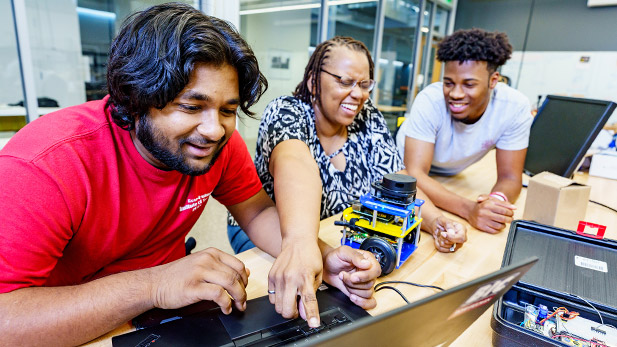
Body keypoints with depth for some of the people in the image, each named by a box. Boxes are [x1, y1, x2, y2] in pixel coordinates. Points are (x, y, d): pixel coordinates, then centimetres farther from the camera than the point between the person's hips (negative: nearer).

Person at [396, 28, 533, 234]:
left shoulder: (515, 107, -25)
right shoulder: (430, 101, -33)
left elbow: (509, 177, -19)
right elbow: (415, 173, -38)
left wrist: (498, 200, -43)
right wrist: (469, 209, -53)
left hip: (453, 177, 4)